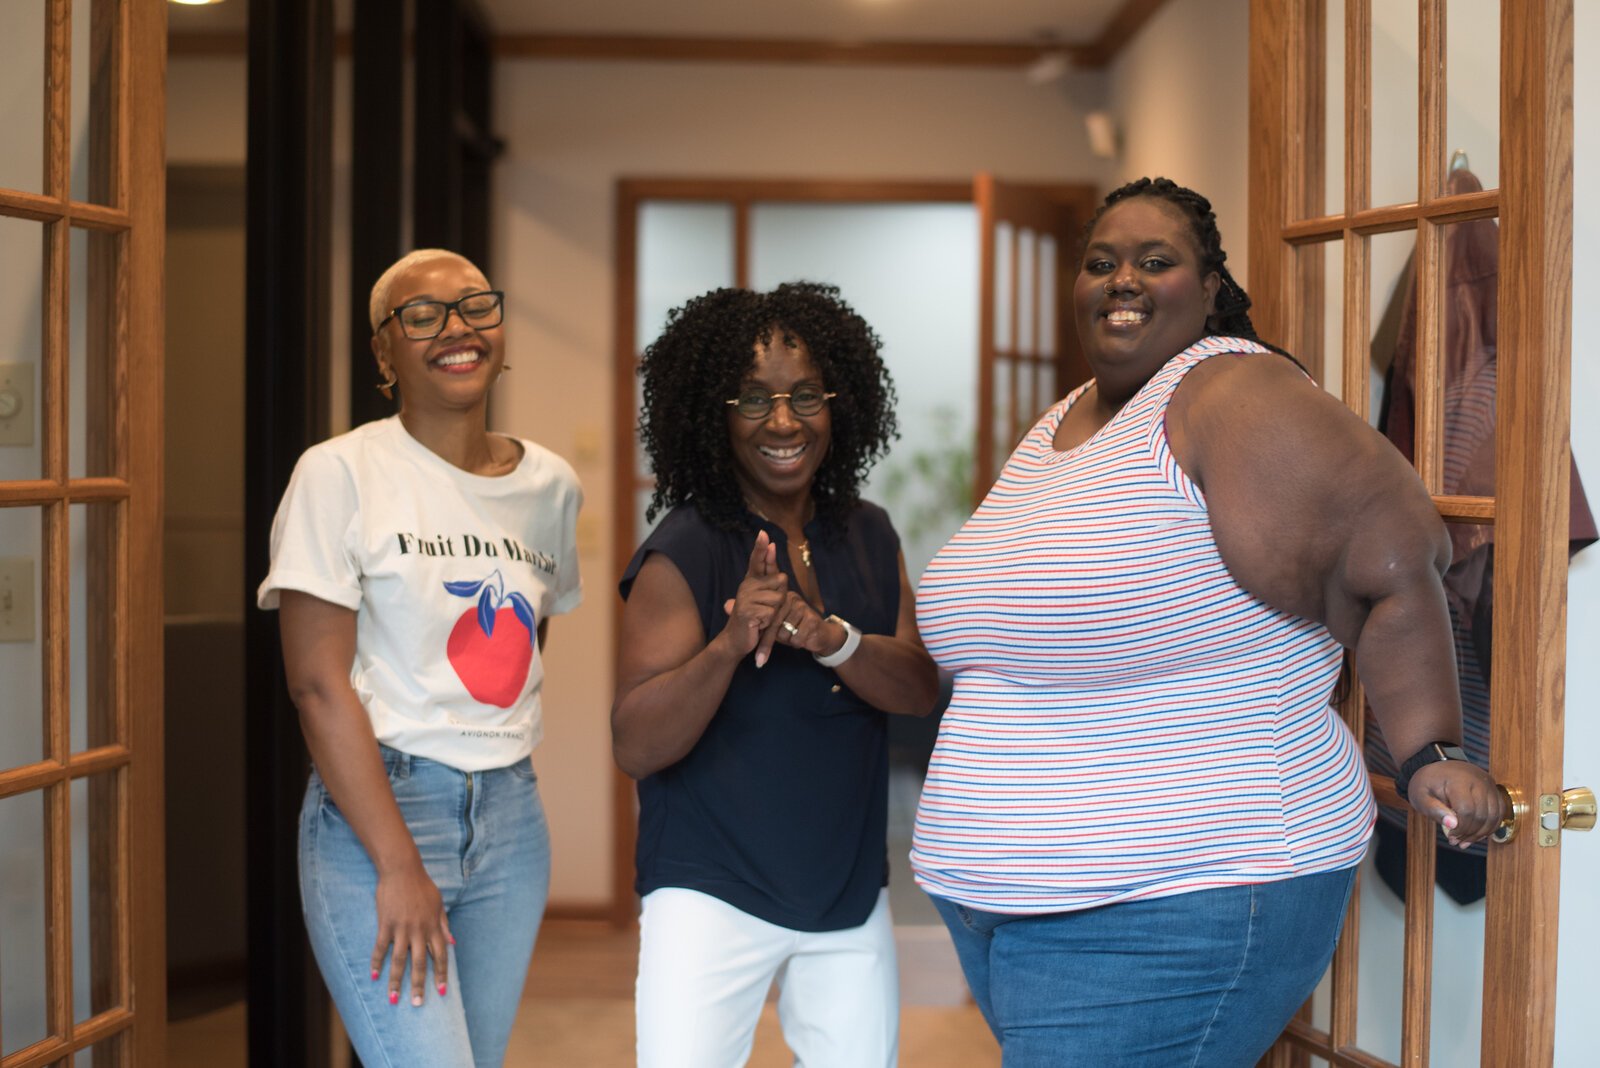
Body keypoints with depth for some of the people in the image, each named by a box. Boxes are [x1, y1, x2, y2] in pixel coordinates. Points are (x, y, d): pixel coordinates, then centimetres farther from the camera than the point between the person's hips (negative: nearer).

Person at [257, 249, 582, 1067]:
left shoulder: (551, 485, 9)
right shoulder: (341, 473, -7)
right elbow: (318, 684, -12)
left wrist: (502, 784, 9)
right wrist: (398, 864, -15)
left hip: (510, 817, 6)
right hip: (373, 810, -5)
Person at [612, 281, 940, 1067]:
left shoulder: (868, 538, 6)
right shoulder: (683, 553, -11)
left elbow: (919, 690, -2)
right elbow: (634, 747, -15)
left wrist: (831, 639, -22)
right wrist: (729, 645, -31)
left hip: (852, 897, 5)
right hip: (712, 896, -5)